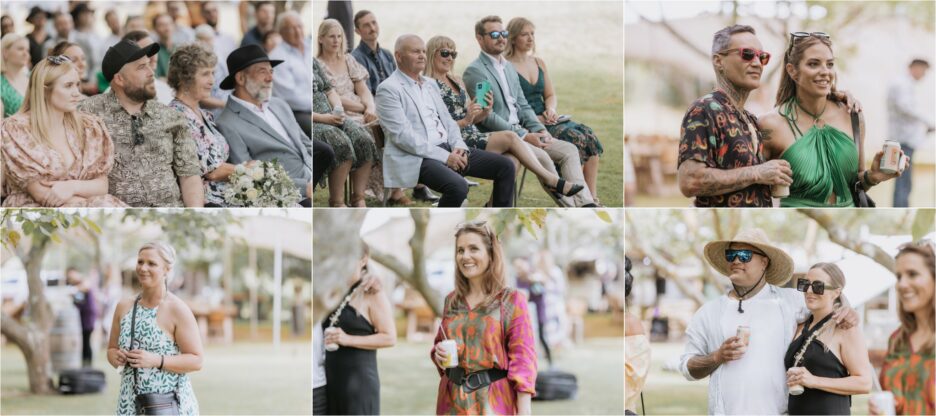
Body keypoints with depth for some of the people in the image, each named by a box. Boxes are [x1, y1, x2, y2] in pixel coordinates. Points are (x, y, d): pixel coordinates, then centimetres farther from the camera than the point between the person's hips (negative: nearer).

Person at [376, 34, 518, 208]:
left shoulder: (431, 84, 20)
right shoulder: (388, 89, -6)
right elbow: (402, 136, -15)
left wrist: (459, 146, -2)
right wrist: (444, 156, -18)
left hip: (448, 149, 8)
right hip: (417, 157, -8)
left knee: (505, 166, -2)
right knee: (458, 186, -35)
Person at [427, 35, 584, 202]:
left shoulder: (457, 81, 21)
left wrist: (485, 111, -3)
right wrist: (464, 121, -22)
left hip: (472, 134, 8)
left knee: (513, 159, -19)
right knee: (510, 137, -21)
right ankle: (552, 180, -16)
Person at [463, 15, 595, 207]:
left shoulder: (509, 67, 19)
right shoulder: (474, 71, -8)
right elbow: (486, 116, -15)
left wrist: (539, 129, 0)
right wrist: (524, 136, -19)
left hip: (520, 132, 9)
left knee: (569, 150, -6)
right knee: (541, 156, -30)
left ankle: (584, 203, -18)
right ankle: (570, 208, -24)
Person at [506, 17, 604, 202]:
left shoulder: (539, 63, 18)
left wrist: (550, 110, -2)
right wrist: (534, 119, -19)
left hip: (545, 119, 7)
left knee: (588, 135, -17)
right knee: (574, 138, -26)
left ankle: (592, 198, -20)